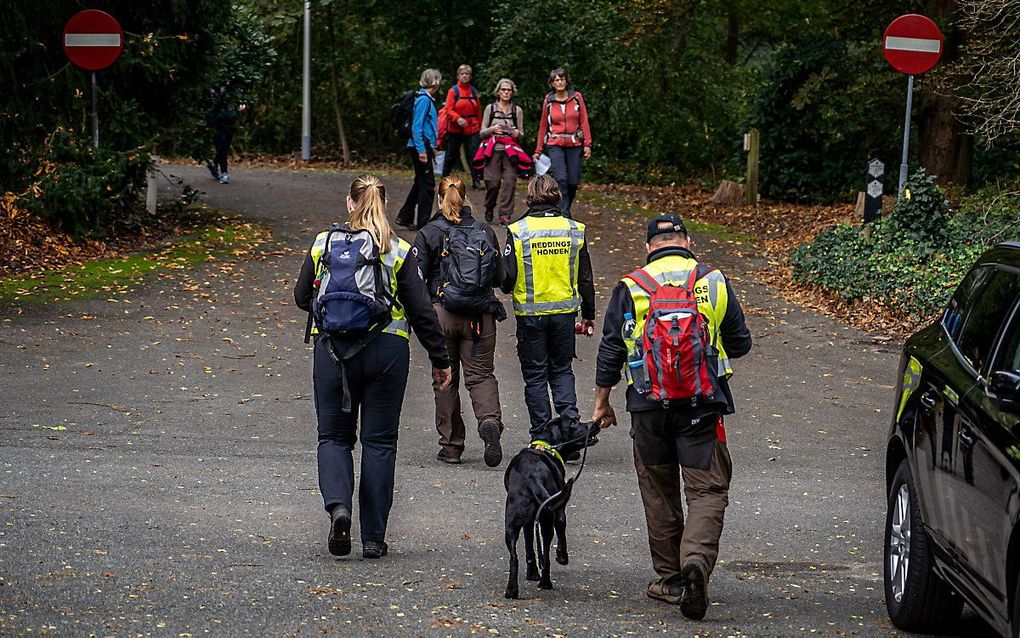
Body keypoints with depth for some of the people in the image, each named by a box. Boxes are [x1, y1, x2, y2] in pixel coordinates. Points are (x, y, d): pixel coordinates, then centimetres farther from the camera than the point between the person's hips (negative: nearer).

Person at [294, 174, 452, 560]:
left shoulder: (324, 243, 1)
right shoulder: (399, 251, -2)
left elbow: (302, 297, 10)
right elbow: (421, 311, -1)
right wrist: (440, 360, 8)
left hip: (332, 349, 0)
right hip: (387, 351, 0)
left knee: (334, 436, 12)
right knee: (379, 441, 8)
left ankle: (338, 505, -15)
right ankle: (373, 536, 9)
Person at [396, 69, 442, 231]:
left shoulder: (425, 99, 14)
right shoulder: (424, 100, -15)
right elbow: (416, 127, -20)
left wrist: (431, 147, 24)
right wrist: (421, 150, -23)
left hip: (423, 146, 10)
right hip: (421, 146, -10)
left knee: (421, 182, 16)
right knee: (427, 184, -5)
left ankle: (405, 217, 22)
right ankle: (423, 222, 0)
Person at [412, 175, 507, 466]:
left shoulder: (428, 234, -5)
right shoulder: (485, 232, 3)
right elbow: (500, 277, 7)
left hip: (442, 315, -1)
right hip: (481, 317, 1)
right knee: (481, 375, 5)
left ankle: (451, 445, 13)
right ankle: (490, 421, -23)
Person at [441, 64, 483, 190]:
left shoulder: (473, 91, 8)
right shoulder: (453, 91, -4)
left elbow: (478, 110, 14)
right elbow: (449, 109, -10)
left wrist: (479, 125, 11)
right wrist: (457, 118, -27)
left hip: (472, 129, 2)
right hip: (455, 129, -2)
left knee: (474, 154, -10)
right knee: (452, 155, 10)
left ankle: (476, 181, -10)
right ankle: (444, 179, 25)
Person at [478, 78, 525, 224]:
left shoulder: (517, 110, 10)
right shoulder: (490, 108, 7)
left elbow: (521, 135, 15)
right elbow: (481, 133, 6)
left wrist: (517, 134, -8)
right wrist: (492, 129, -13)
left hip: (510, 152, 1)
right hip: (493, 150, -1)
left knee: (509, 182, -12)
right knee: (493, 183, -7)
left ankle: (505, 214, -7)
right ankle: (489, 209, 19)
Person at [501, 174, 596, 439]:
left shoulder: (518, 231, -10)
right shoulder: (574, 230, 0)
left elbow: (507, 278, -10)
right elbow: (585, 278, 5)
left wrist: (507, 288, 14)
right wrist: (589, 315, 16)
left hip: (530, 314, -2)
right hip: (565, 313, 3)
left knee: (535, 375, 8)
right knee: (562, 370, 17)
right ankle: (570, 417, -5)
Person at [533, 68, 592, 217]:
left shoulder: (577, 97, 4)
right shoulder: (549, 101, 5)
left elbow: (584, 121, 3)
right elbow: (543, 126, 12)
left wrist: (587, 144, -4)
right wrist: (538, 150, 12)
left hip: (574, 144, 1)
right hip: (555, 145, -1)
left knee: (573, 181, 0)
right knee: (561, 179, -16)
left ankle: (565, 209, 22)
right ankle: (564, 215, -15)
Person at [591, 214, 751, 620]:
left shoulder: (629, 288, 2)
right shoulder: (715, 282, 3)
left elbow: (610, 352, 4)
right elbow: (740, 343, 10)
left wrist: (602, 403, 14)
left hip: (649, 407, 1)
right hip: (704, 407, -1)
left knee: (659, 493, 14)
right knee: (706, 491, -1)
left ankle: (670, 580, 19)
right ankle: (696, 559, -25)